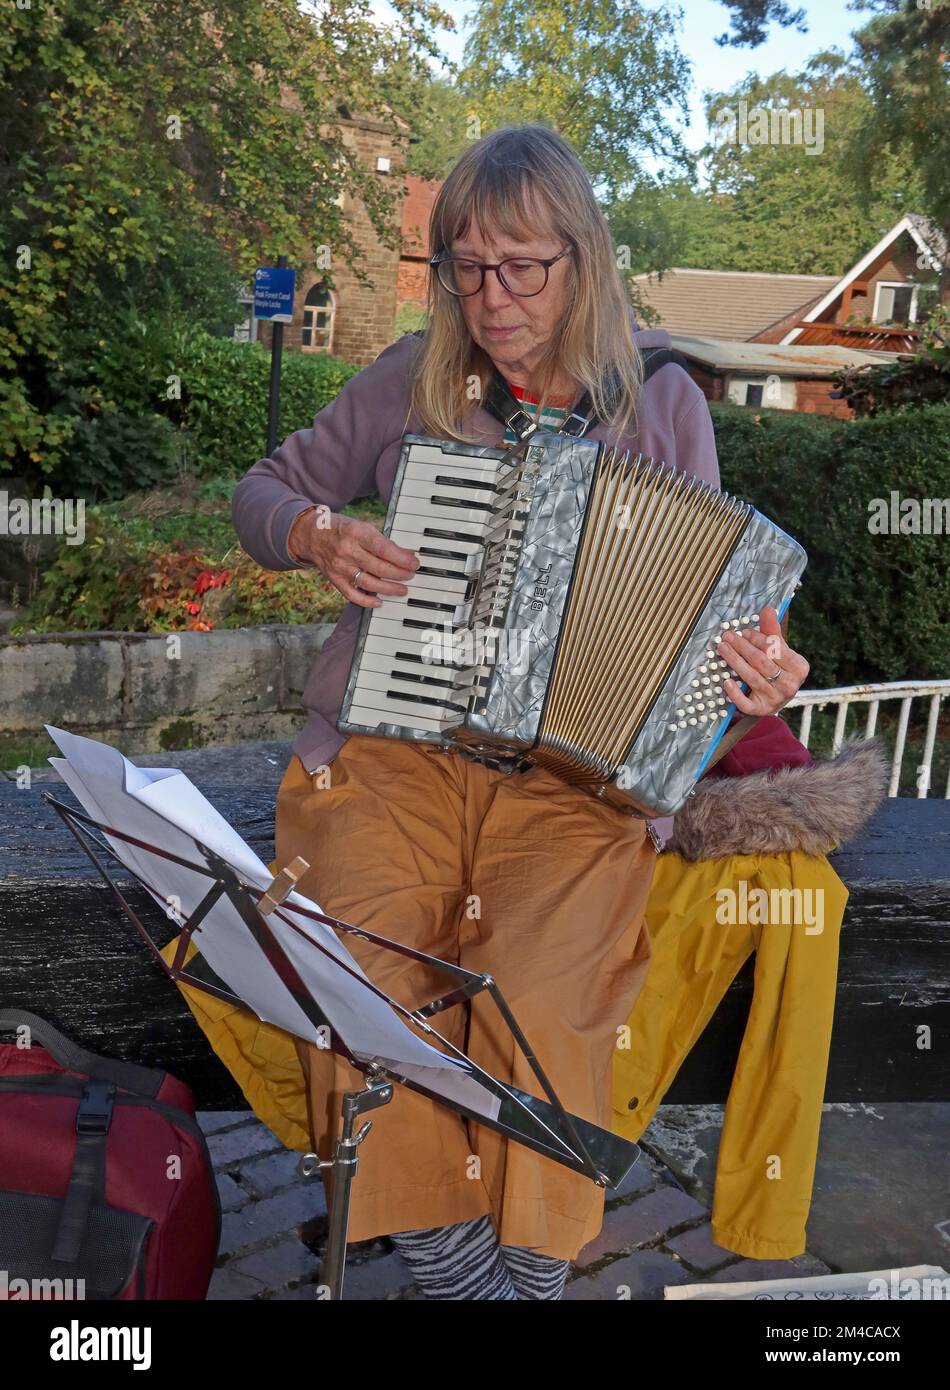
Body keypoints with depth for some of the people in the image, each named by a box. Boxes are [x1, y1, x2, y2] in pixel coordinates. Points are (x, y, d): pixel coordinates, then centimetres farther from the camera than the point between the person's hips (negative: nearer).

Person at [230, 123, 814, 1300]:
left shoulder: (664, 405, 8)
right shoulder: (411, 383, 9)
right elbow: (266, 488, 19)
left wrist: (758, 676, -9)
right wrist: (316, 533, -4)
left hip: (577, 770, -1)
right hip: (393, 738, 1)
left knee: (535, 1000, -26)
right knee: (358, 976, -25)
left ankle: (529, 1261, 1)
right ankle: (449, 1261, -4)